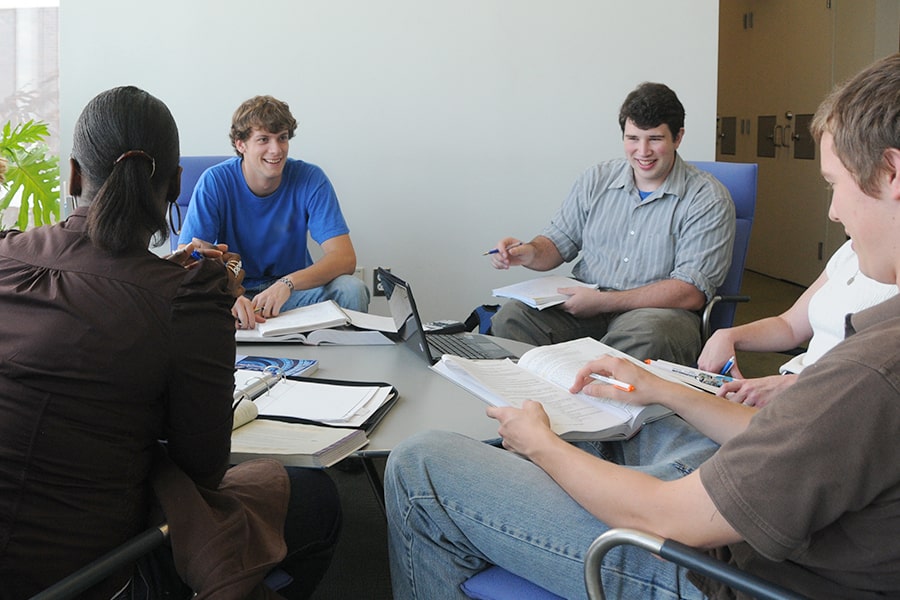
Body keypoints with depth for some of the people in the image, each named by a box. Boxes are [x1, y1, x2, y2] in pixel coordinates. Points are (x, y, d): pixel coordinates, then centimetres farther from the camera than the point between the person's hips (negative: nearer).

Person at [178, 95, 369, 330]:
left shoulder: (310, 179, -11)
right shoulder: (215, 182, -13)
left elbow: (344, 257, -20)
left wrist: (287, 284, -39)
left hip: (295, 290, 1)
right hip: (235, 290, 0)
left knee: (352, 290, -29)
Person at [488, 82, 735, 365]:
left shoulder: (708, 199, -4)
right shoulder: (597, 179, 11)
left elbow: (691, 293, -12)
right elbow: (559, 242, 17)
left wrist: (602, 301, -18)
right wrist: (531, 253, -9)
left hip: (656, 311, -3)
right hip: (586, 300, 4)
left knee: (644, 336, -39)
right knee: (510, 318, -23)